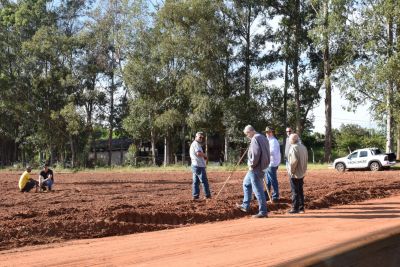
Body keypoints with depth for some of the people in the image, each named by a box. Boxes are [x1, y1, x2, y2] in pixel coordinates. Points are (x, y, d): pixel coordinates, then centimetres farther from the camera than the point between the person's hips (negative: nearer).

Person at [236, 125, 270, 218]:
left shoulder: (255, 139, -17)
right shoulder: (263, 138, 13)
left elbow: (256, 153, -28)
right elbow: (265, 153, 15)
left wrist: (252, 164, -14)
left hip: (255, 168, -11)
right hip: (256, 168, 11)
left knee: (258, 190, -5)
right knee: (246, 183, 24)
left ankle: (263, 212, -1)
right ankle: (245, 206, 31)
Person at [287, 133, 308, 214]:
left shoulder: (294, 148, -17)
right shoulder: (303, 147, 10)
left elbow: (294, 160, -25)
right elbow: (306, 159, 13)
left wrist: (291, 170, -15)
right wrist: (303, 169, 15)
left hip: (295, 174, -9)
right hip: (302, 173, 9)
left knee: (295, 191, -2)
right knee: (300, 191, 14)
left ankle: (295, 208, 1)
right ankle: (301, 208, 18)